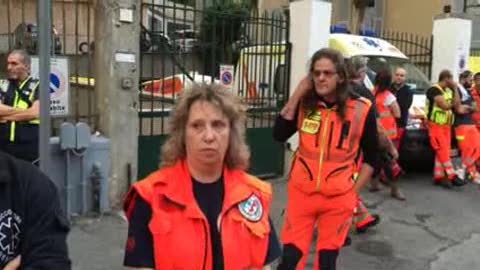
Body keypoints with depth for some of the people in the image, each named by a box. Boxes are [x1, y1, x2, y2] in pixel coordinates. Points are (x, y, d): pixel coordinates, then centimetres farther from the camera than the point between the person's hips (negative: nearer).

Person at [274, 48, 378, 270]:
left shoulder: (361, 110, -7)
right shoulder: (305, 104, -1)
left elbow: (370, 158, 2)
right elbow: (279, 135, -11)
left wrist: (353, 192, -3)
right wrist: (297, 95, -12)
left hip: (338, 198, -1)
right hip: (301, 193, 1)